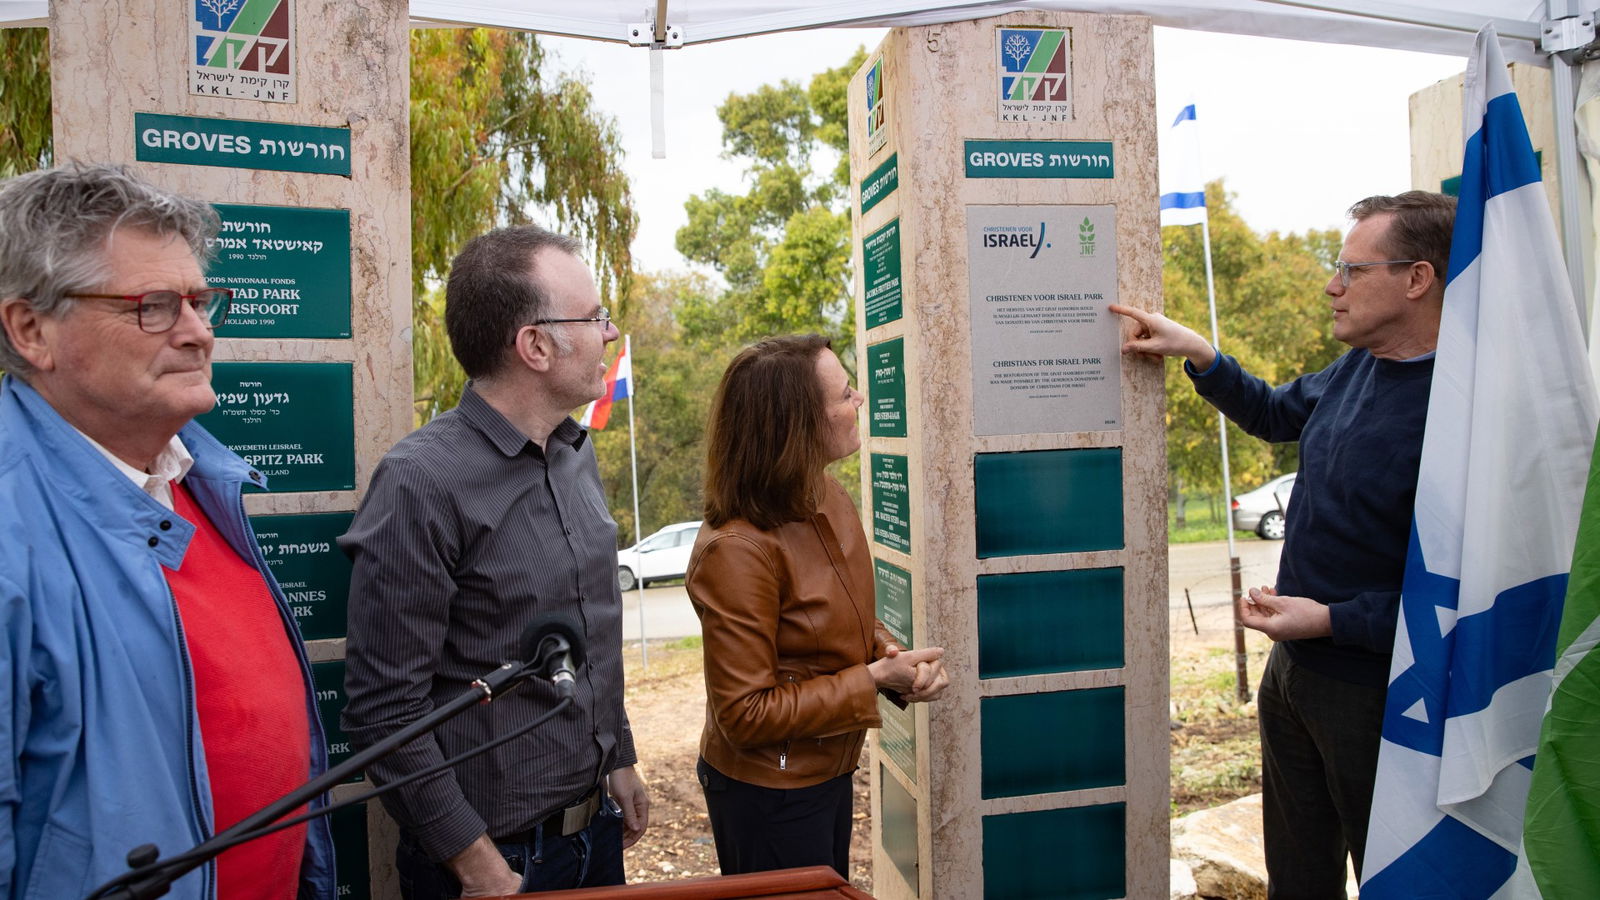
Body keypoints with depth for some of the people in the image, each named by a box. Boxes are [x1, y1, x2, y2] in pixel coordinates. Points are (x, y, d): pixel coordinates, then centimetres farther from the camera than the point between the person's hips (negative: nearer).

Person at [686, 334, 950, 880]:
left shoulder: (829, 500, -4)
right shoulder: (736, 551, -29)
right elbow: (746, 716, -25)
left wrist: (894, 657, -10)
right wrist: (873, 679, -24)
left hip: (827, 772, 8)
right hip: (768, 793, -8)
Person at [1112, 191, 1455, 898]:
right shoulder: (1355, 368, 2)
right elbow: (1275, 414, 22)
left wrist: (1331, 619, -25)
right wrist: (1195, 352, 11)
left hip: (1376, 691, -8)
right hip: (1294, 666, 8)